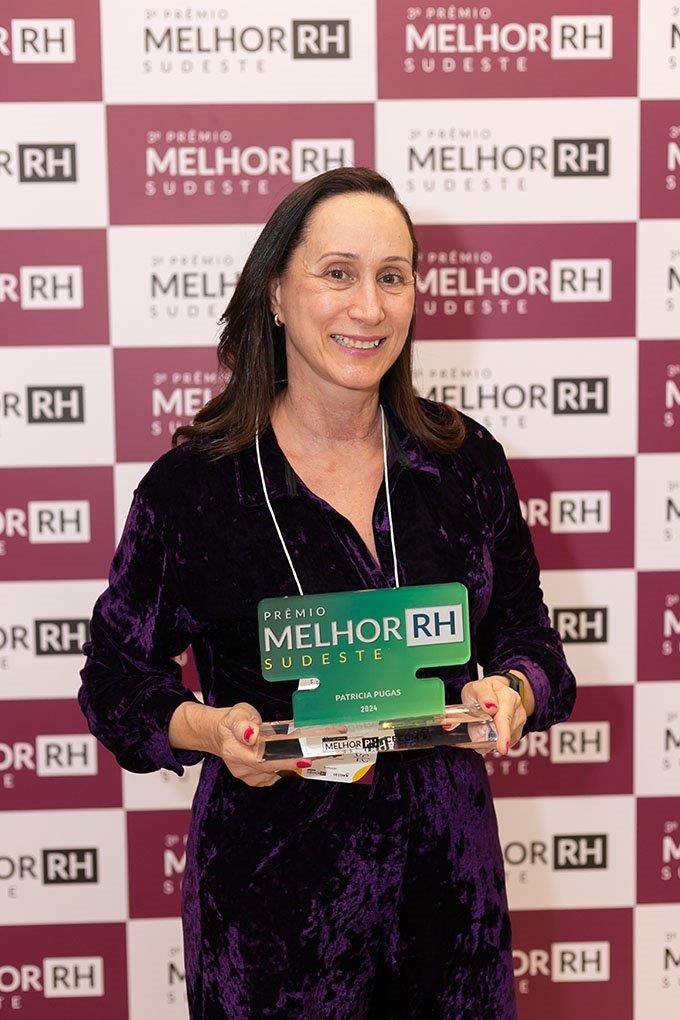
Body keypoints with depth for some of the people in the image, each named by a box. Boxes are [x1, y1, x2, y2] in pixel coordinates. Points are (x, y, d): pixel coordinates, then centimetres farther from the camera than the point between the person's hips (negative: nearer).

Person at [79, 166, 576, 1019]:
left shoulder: (466, 461, 0)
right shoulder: (192, 484, -10)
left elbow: (527, 636, 9)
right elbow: (116, 677, -2)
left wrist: (513, 691, -13)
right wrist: (210, 728, -20)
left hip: (445, 876, 3)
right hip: (270, 894, -3)